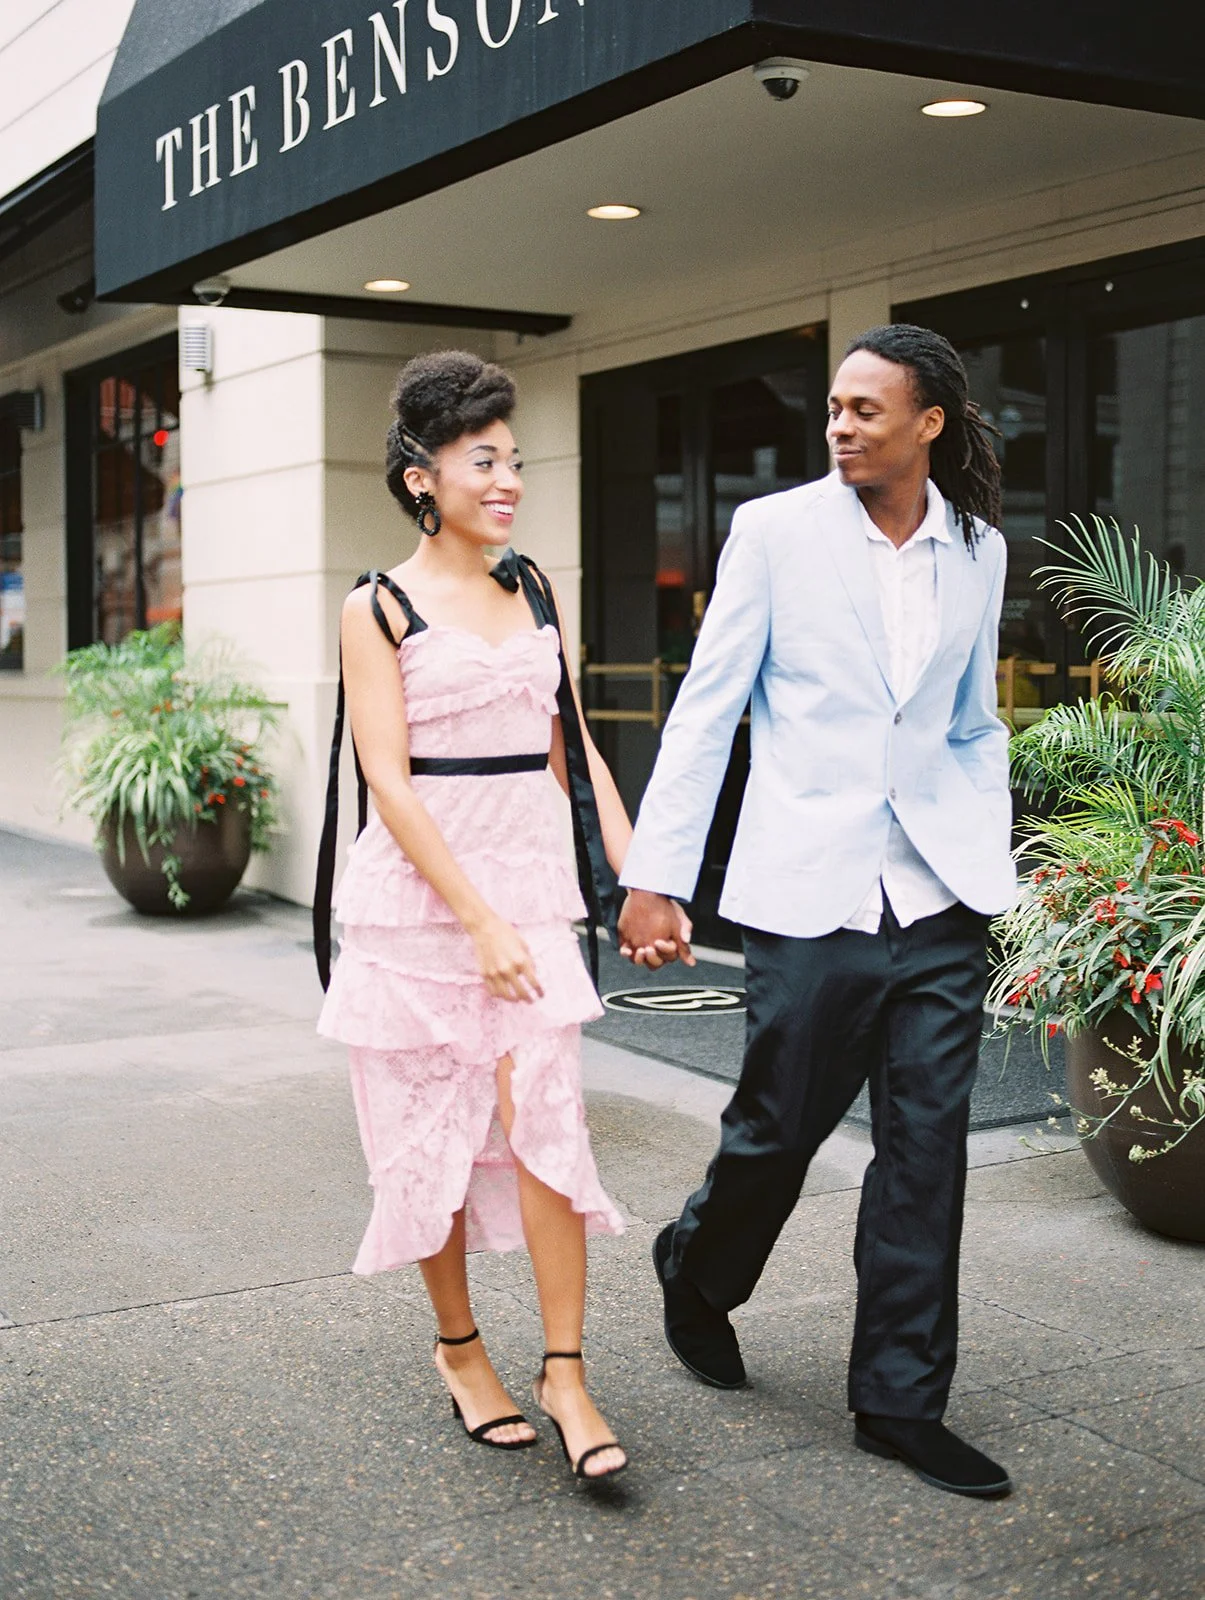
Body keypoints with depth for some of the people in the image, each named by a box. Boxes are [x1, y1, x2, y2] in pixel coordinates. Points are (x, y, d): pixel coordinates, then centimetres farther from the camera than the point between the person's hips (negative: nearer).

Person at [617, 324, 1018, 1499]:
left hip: (938, 895, 3)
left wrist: (989, 865, 9)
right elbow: (706, 707, -3)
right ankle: (698, 1271, 38)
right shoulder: (776, 529, -1)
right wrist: (654, 875, -7)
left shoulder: (978, 551, 9)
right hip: (809, 892, -3)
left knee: (928, 1148, 4)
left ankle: (900, 1402, 17)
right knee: (780, 1127, 6)